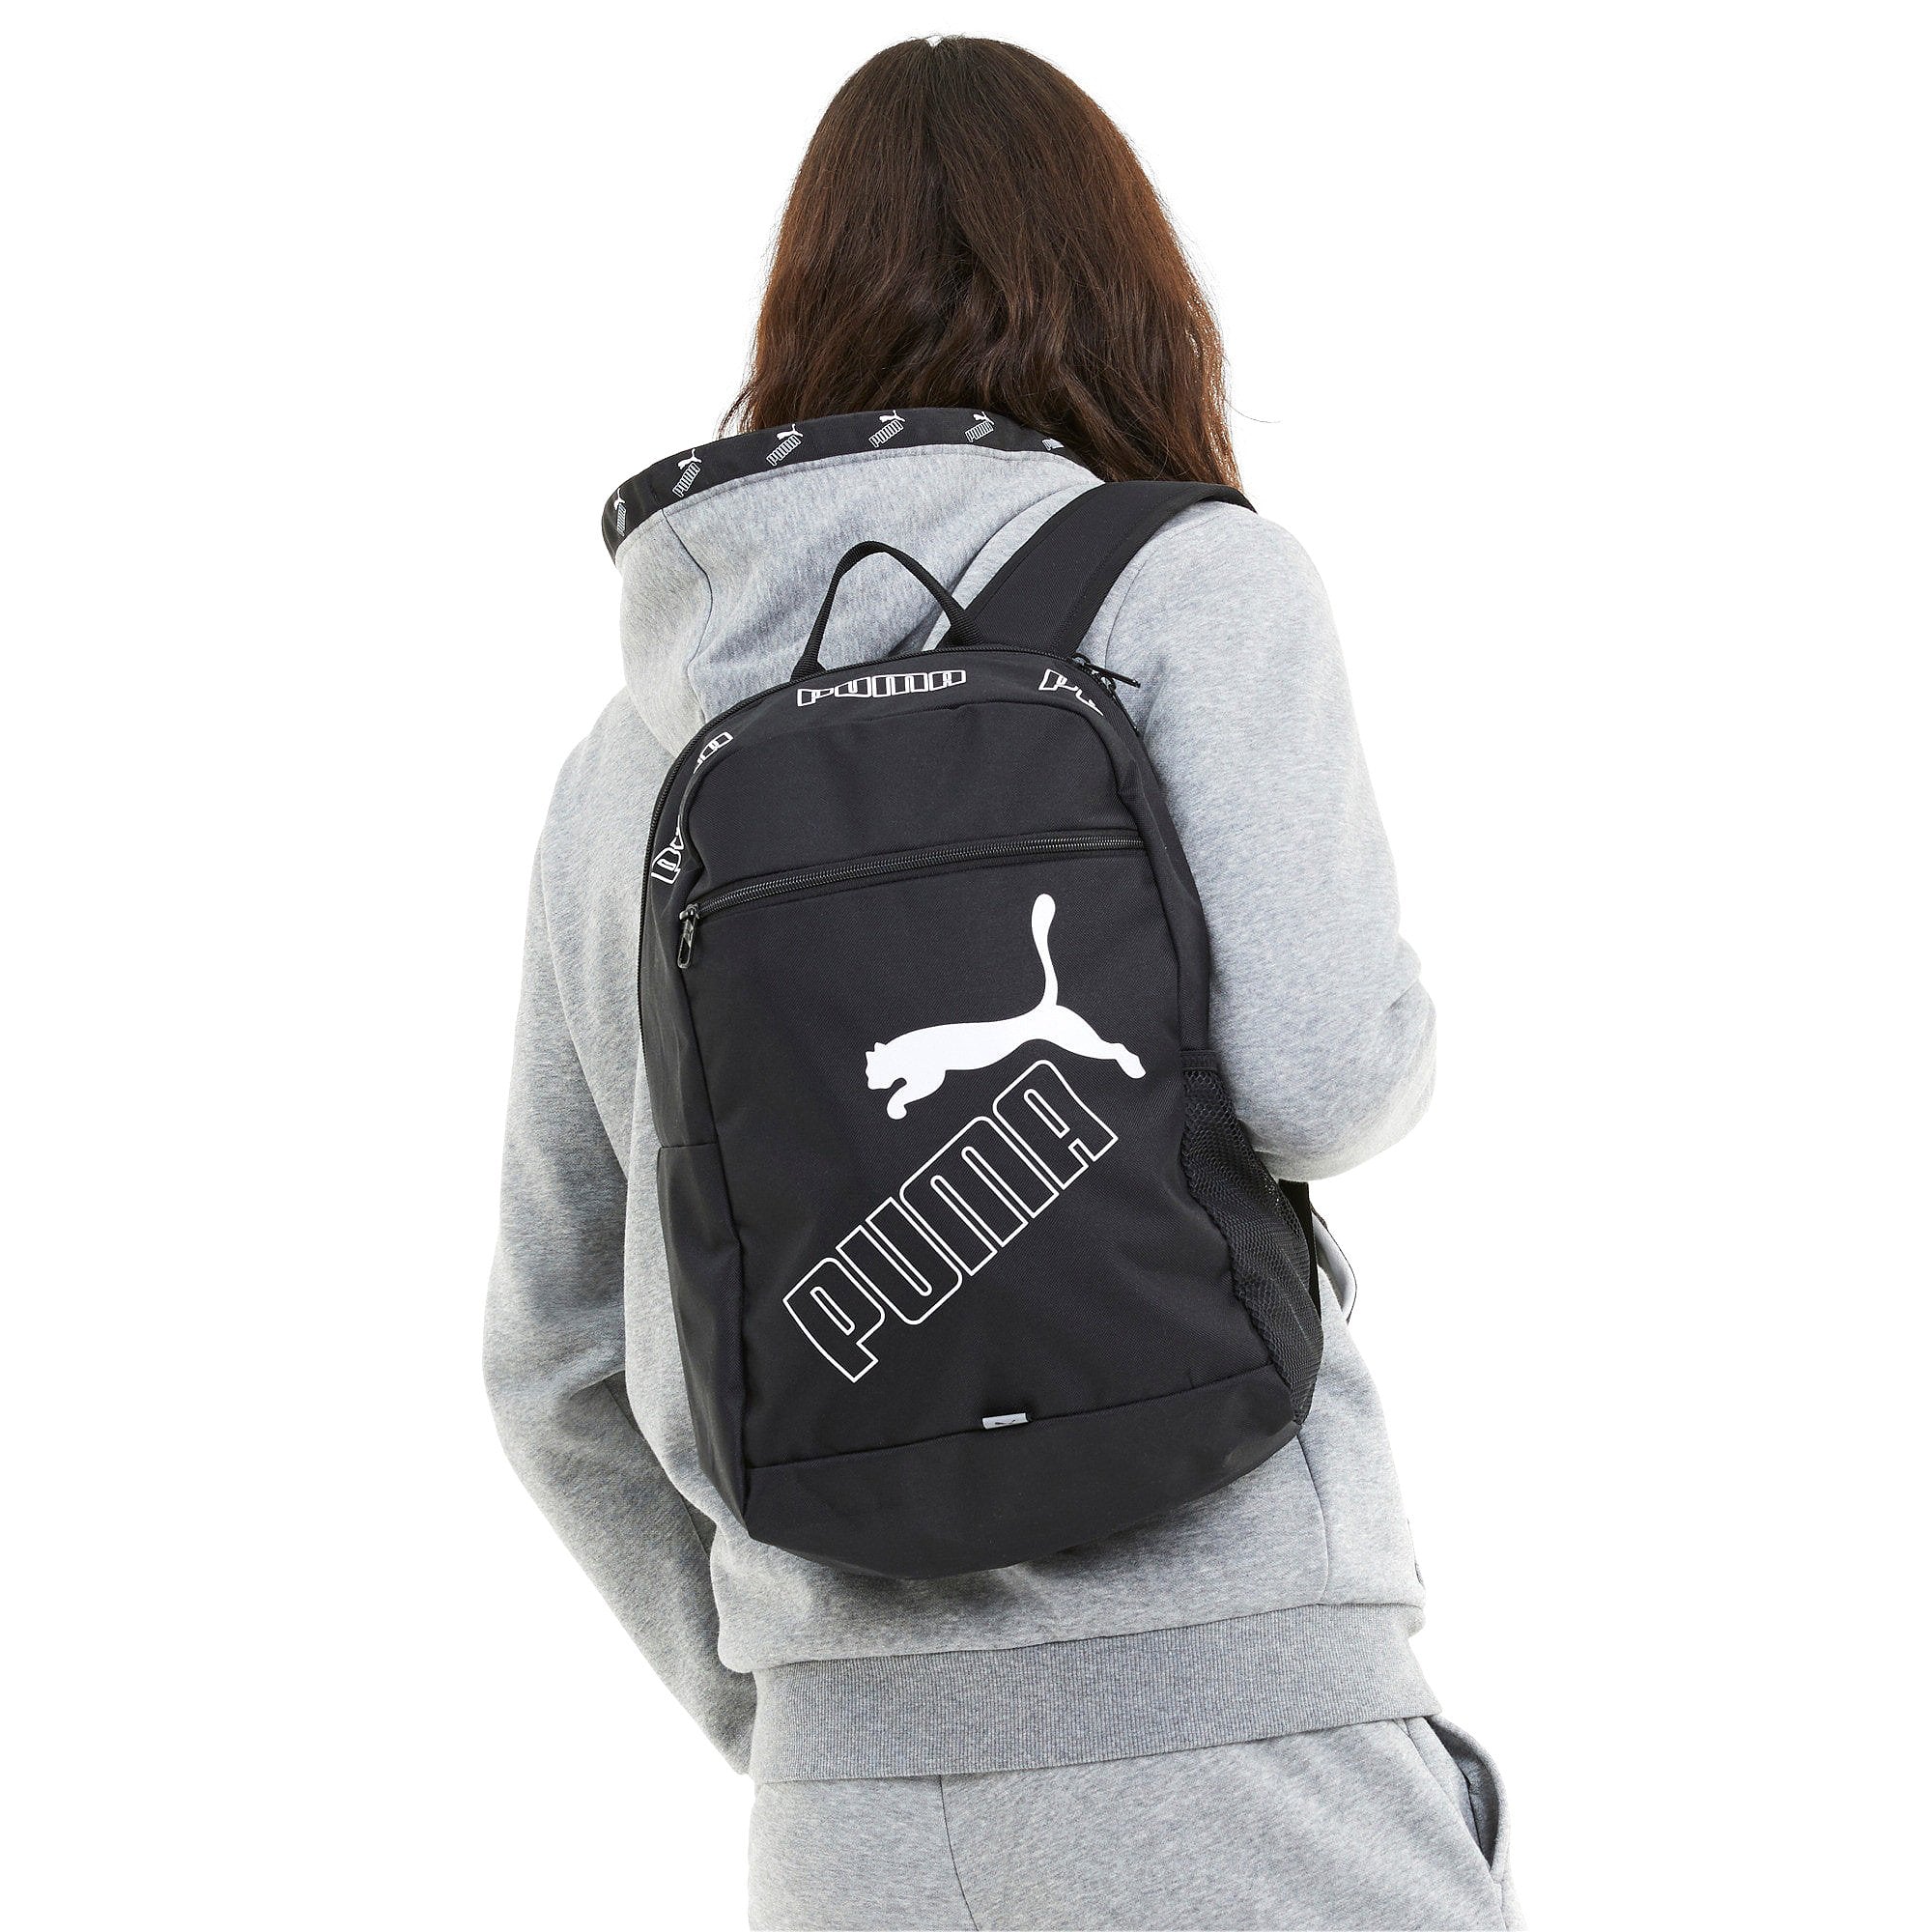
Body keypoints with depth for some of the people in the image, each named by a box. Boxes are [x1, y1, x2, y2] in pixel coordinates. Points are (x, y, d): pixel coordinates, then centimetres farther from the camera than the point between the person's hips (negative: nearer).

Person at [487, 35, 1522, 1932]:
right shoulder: (1192, 583, -1)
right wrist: (1384, 1047, 8)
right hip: (1233, 1753, -5)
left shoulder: (625, 761, 13)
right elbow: (1310, 1073, -16)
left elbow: (562, 1366, 16)